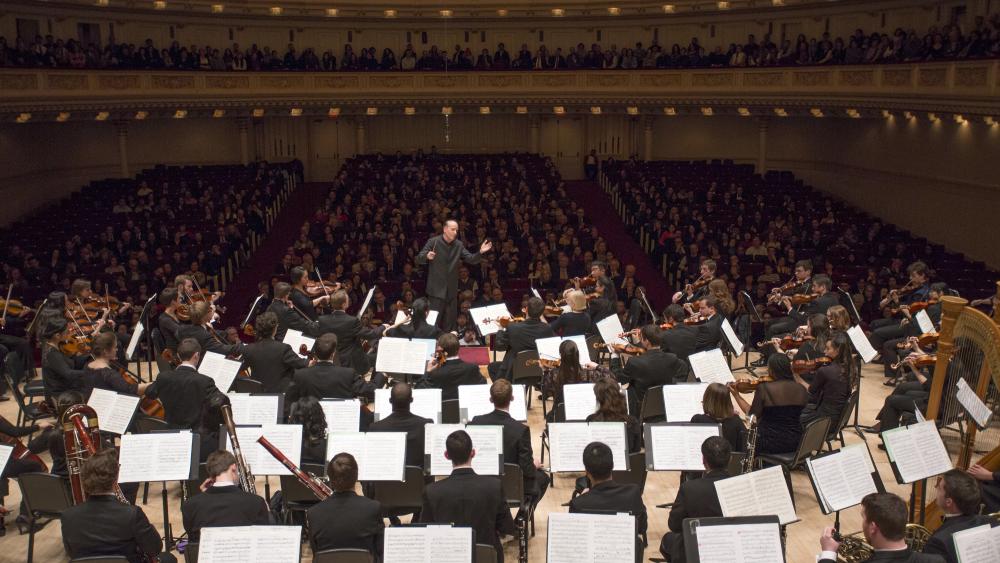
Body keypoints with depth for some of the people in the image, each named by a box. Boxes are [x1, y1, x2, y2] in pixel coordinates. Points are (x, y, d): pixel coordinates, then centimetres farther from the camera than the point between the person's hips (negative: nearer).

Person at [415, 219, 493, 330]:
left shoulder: (459, 245, 6)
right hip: (437, 289, -4)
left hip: (452, 290, 4)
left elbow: (471, 259, 3)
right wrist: (427, 256, -32)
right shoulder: (433, 242, -7)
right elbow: (419, 259, -9)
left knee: (450, 322, 11)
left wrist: (480, 252, -17)